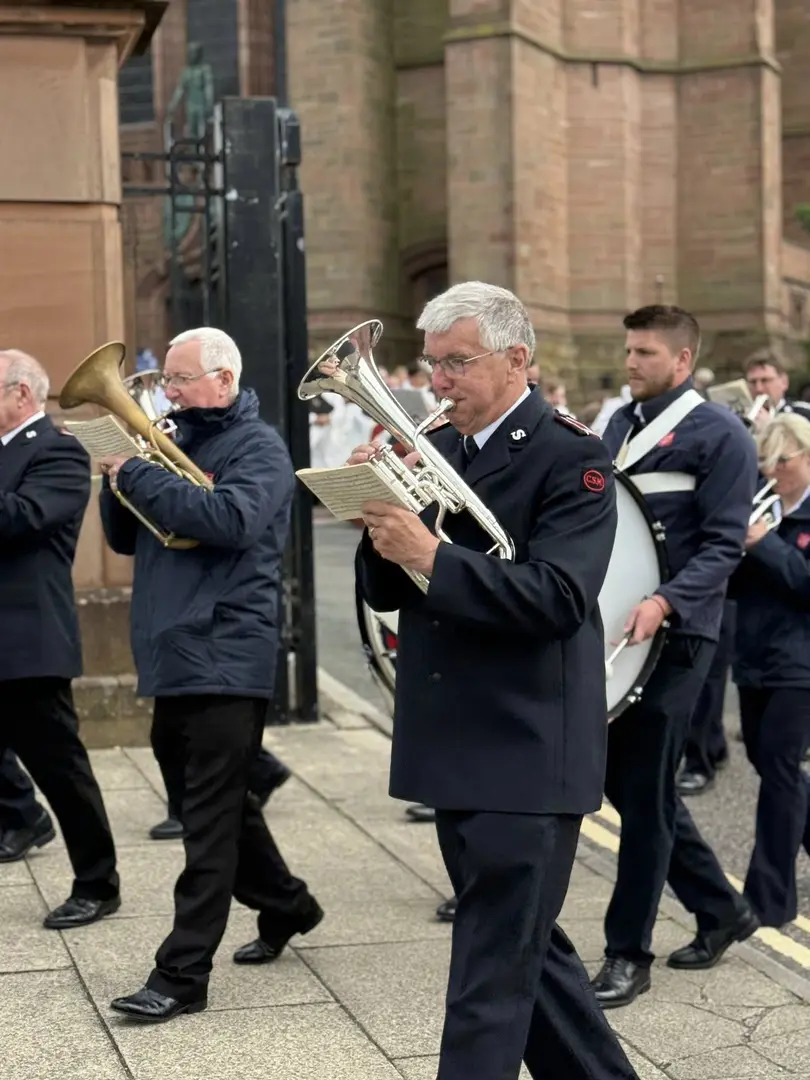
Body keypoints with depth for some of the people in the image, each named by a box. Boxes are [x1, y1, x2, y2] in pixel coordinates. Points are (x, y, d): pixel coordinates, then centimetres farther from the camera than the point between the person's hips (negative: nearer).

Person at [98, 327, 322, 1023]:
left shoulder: (258, 448, -6)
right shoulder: (174, 443, 16)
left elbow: (229, 519, -25)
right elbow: (126, 538, 16)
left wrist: (137, 473, -19)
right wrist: (119, 478, -3)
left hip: (225, 659, -8)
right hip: (173, 656, 8)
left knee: (210, 818, -5)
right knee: (216, 805, 18)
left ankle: (183, 974, -4)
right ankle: (285, 906, 36)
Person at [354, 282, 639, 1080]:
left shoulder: (570, 458, -10)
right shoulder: (433, 451, 10)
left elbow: (558, 597, -23)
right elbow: (384, 593, 8)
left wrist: (432, 555, -29)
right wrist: (383, 518, -10)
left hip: (525, 753, -8)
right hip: (455, 746, 8)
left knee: (492, 978, -3)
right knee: (524, 949, 19)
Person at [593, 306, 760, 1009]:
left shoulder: (720, 436, -7)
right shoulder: (621, 425, 15)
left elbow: (724, 544, -13)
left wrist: (666, 602, -27)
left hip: (673, 635, -8)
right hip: (614, 628, 8)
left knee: (644, 791, -3)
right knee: (625, 779, 13)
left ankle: (628, 954, 9)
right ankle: (720, 909, 29)